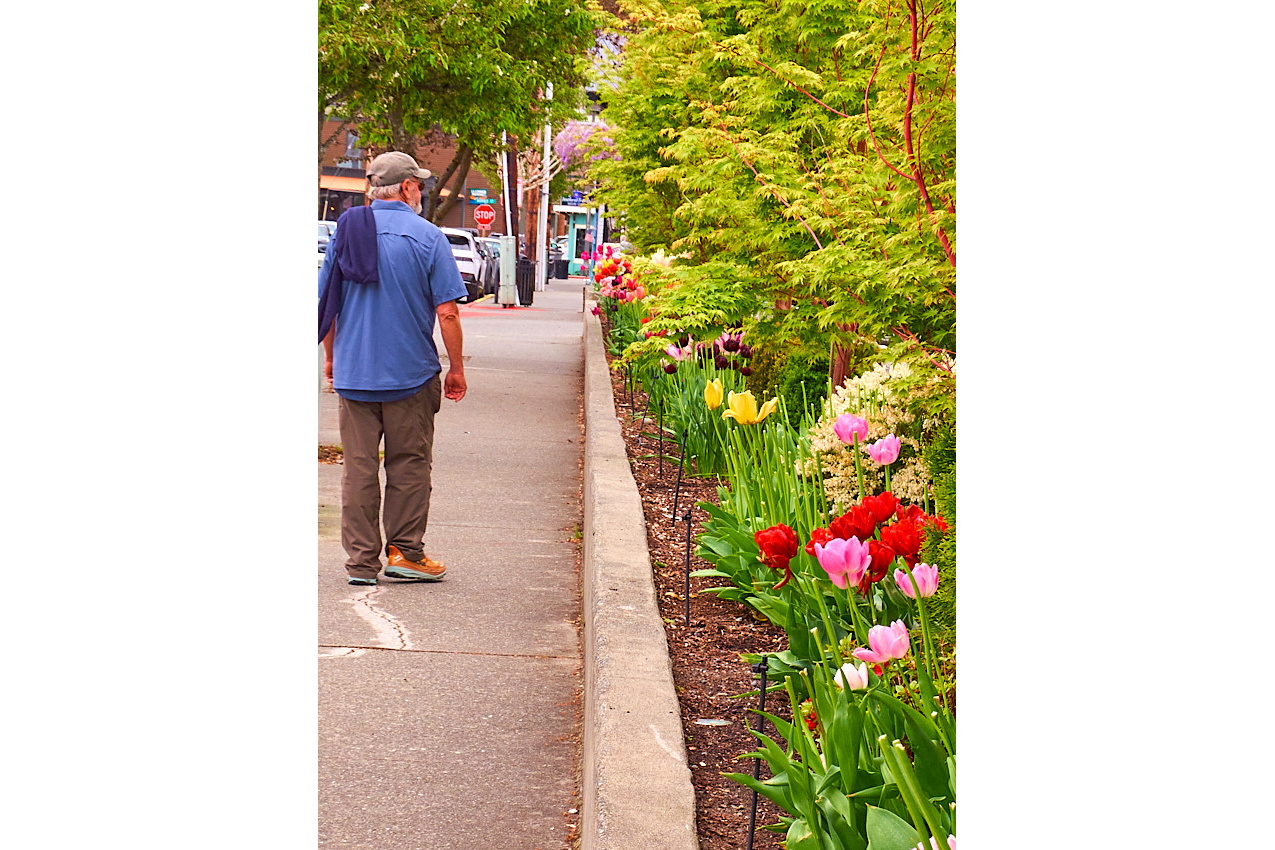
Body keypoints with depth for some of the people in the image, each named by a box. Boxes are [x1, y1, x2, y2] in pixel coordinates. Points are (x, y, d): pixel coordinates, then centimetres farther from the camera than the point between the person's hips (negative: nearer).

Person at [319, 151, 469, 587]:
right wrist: (456, 368, 1)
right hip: (411, 373, -3)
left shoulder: (346, 230, 3)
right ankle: (405, 552, 12)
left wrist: (330, 357, 20)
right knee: (409, 465, 9)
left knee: (358, 467, 7)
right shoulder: (427, 236, -8)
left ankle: (361, 559, 10)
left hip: (353, 372, 3)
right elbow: (447, 311, -10)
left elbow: (326, 304, 7)